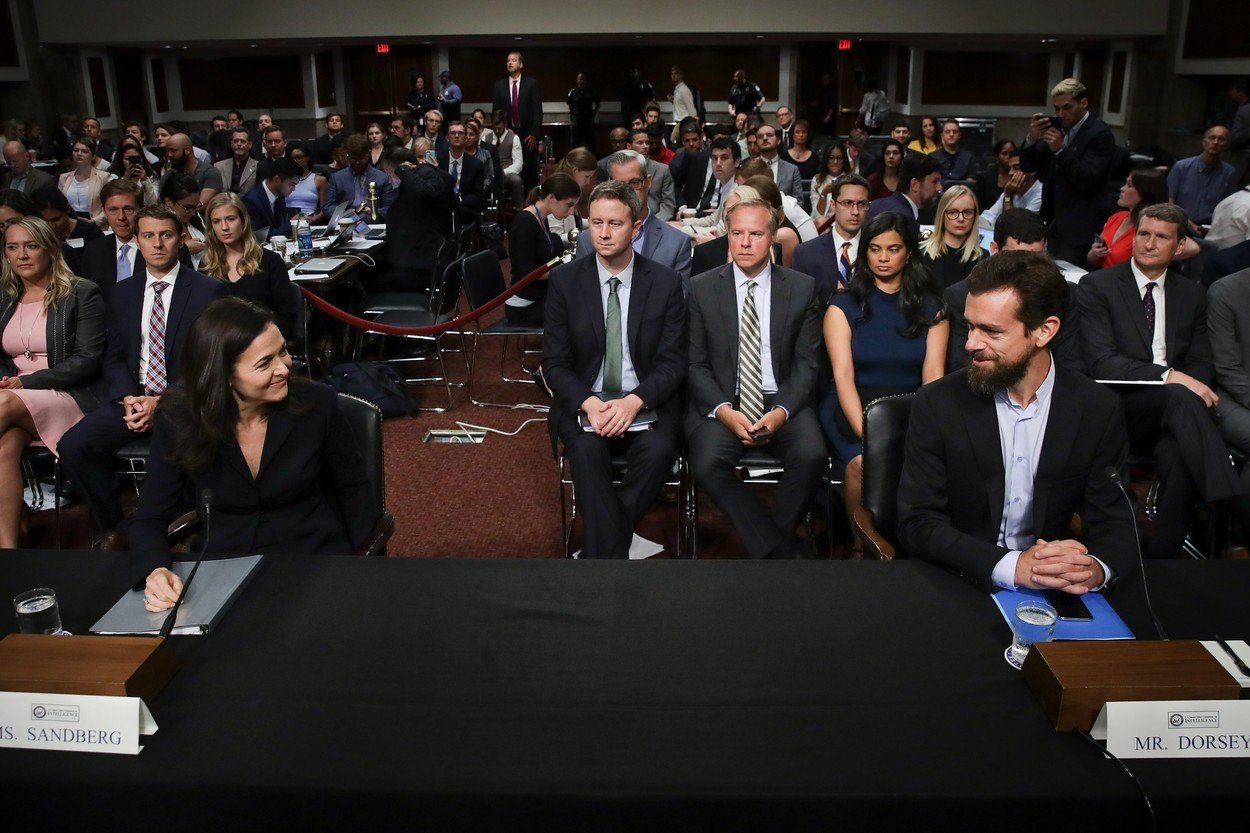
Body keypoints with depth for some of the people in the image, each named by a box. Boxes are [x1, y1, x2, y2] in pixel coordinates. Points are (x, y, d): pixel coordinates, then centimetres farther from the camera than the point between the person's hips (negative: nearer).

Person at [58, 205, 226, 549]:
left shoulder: (208, 291, -2)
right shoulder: (123, 292, 15)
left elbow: (208, 361, -6)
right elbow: (115, 356, 14)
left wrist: (162, 402, -14)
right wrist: (128, 398, -7)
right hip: (132, 395, 5)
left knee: (163, 459, -34)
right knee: (73, 446, -18)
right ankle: (114, 530, 0)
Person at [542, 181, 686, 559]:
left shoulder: (665, 283, 1)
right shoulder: (565, 280, 1)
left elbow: (672, 362, -1)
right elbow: (555, 362, 1)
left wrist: (634, 401, -20)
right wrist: (589, 403, -19)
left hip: (647, 403, 0)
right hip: (584, 401, 0)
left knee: (658, 450, -30)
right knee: (587, 449, -32)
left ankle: (599, 548, -12)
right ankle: (613, 549, -22)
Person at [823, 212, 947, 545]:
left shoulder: (931, 307, 12)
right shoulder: (843, 305, 6)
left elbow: (933, 374, 0)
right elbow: (843, 374, -6)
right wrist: (864, 432, -22)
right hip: (853, 405, -1)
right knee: (863, 462, -33)